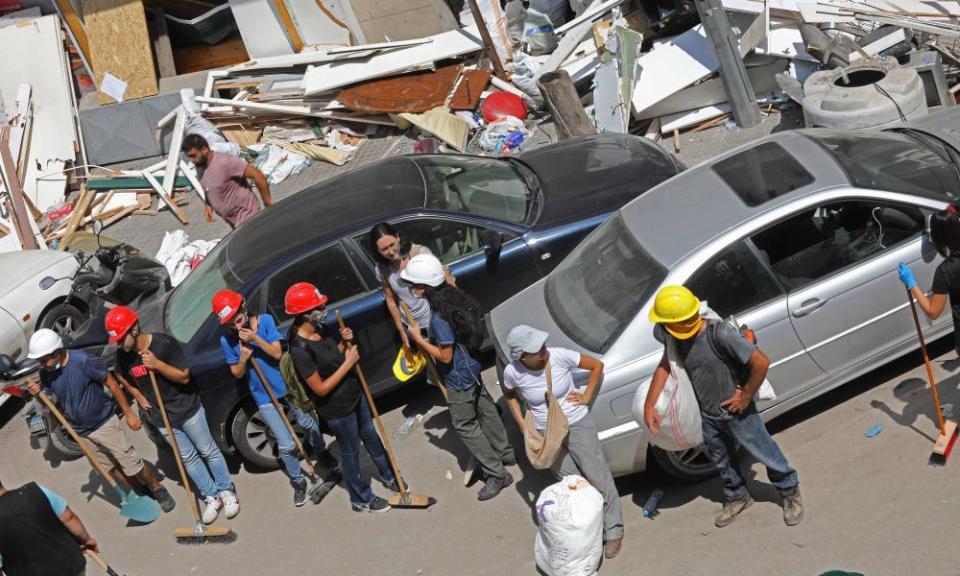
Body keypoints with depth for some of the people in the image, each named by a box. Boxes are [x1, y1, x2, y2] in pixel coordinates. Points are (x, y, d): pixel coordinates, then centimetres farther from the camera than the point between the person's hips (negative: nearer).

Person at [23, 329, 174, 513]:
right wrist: (39, 394, -20)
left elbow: (112, 385, -16)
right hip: (81, 432, 5)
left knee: (133, 465, 0)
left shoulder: (84, 361, -27)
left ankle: (158, 489, 25)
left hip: (104, 423, -5)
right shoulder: (46, 374, -10)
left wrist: (129, 413, -10)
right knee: (110, 469, 16)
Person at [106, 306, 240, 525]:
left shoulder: (164, 344, -24)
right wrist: (138, 396, 3)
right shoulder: (123, 355, -10)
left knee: (208, 451, 9)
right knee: (188, 458, 13)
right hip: (161, 417, 4)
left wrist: (157, 364, -31)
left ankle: (227, 491, 25)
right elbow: (121, 376, 14)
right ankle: (211, 497, 26)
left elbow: (184, 376, -20)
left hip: (187, 409, -4)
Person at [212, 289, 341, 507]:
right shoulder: (227, 340, -11)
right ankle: (298, 482, 22)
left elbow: (277, 353, -18)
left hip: (287, 387, 1)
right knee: (287, 445, -2)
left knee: (311, 425, 21)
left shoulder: (265, 320, -13)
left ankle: (322, 454, 53)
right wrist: (243, 359, -24)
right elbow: (237, 374, -3)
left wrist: (255, 338, -31)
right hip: (265, 398, -1)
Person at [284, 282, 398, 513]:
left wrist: (344, 342, -10)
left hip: (354, 393, 8)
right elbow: (321, 389, -27)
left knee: (370, 436, 26)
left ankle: (389, 477, 48)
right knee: (351, 452, 13)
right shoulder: (300, 350, -32)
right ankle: (361, 499, 35)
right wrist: (348, 363, -25)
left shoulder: (319, 330, -8)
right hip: (337, 408, -8)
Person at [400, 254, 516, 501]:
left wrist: (419, 339, -17)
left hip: (459, 379, -9)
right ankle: (505, 454, 40)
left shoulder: (439, 318, -32)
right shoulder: (454, 298, -5)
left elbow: (445, 356, -24)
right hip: (472, 369, 9)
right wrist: (431, 340, 10)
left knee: (465, 425, 4)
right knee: (485, 411, 23)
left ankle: (496, 473, 10)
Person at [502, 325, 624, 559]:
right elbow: (510, 395, 7)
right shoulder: (512, 372, -18)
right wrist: (521, 423, 1)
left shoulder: (560, 356, -23)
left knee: (598, 478, 5)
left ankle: (613, 531, 19)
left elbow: (597, 365, -7)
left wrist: (587, 396, -8)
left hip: (577, 424, -1)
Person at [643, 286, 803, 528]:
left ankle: (790, 491, 40)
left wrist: (745, 395, -20)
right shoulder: (676, 338, -12)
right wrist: (649, 403, -7)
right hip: (708, 415, 6)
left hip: (737, 413, -6)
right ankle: (737, 497, 50)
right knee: (722, 461, 25)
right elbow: (665, 366, 2)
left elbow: (761, 362, -31)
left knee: (765, 454, 15)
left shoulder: (719, 333, -34)